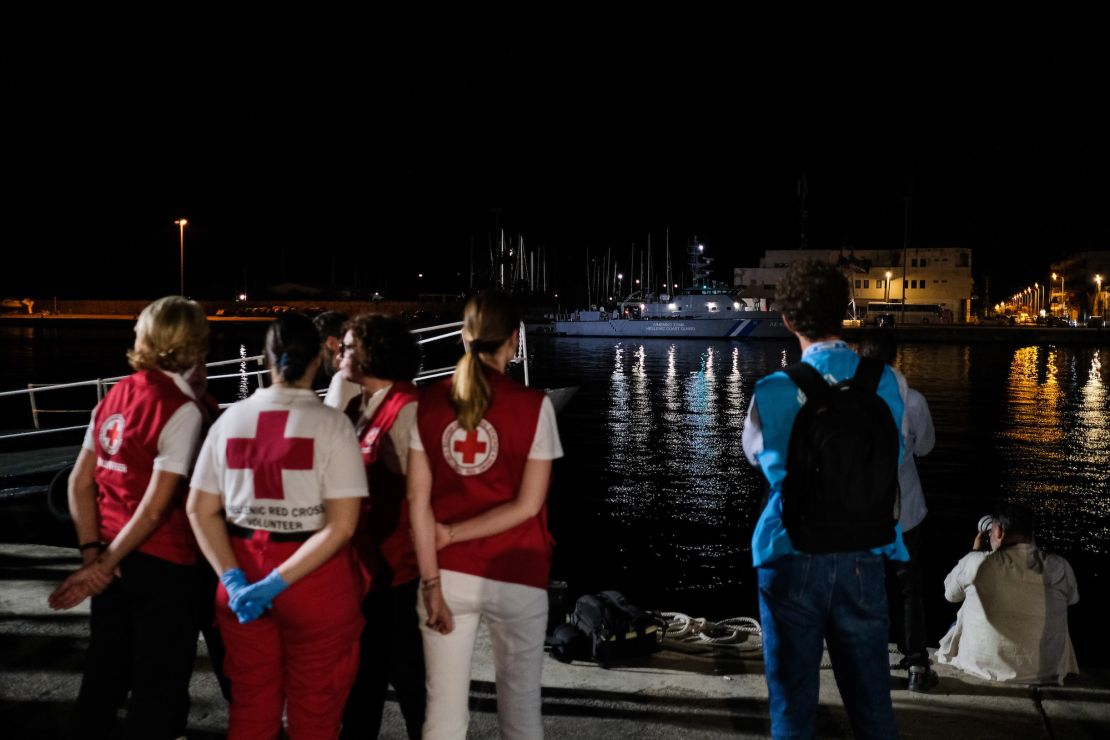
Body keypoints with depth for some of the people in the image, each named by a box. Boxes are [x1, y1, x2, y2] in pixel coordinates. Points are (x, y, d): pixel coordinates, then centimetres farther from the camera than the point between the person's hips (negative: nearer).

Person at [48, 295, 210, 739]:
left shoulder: (116, 395, 4)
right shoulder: (181, 409, -16)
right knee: (158, 691, 8)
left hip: (117, 562, 7)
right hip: (162, 567, -7)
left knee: (104, 677, 20)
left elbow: (80, 482, 4)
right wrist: (104, 563, -12)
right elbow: (155, 508, -19)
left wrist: (93, 552, 1)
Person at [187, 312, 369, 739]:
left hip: (244, 575, 4)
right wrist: (279, 584, -16)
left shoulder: (231, 419, 2)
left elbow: (201, 511, 1)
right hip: (314, 581, -4)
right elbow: (341, 525, -17)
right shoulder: (330, 423, -10)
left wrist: (234, 579, -6)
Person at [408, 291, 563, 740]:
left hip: (448, 575, 2)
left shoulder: (429, 403, -2)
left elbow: (418, 499, -5)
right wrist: (453, 534, -5)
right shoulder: (532, 406, -9)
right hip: (514, 578, -2)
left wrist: (431, 583, -4)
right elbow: (528, 504, -11)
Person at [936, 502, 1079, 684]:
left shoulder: (975, 562, -15)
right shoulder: (1059, 568, -12)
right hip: (1042, 671, 1)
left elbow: (951, 594, 5)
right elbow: (1073, 598, 11)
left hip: (980, 665, 0)